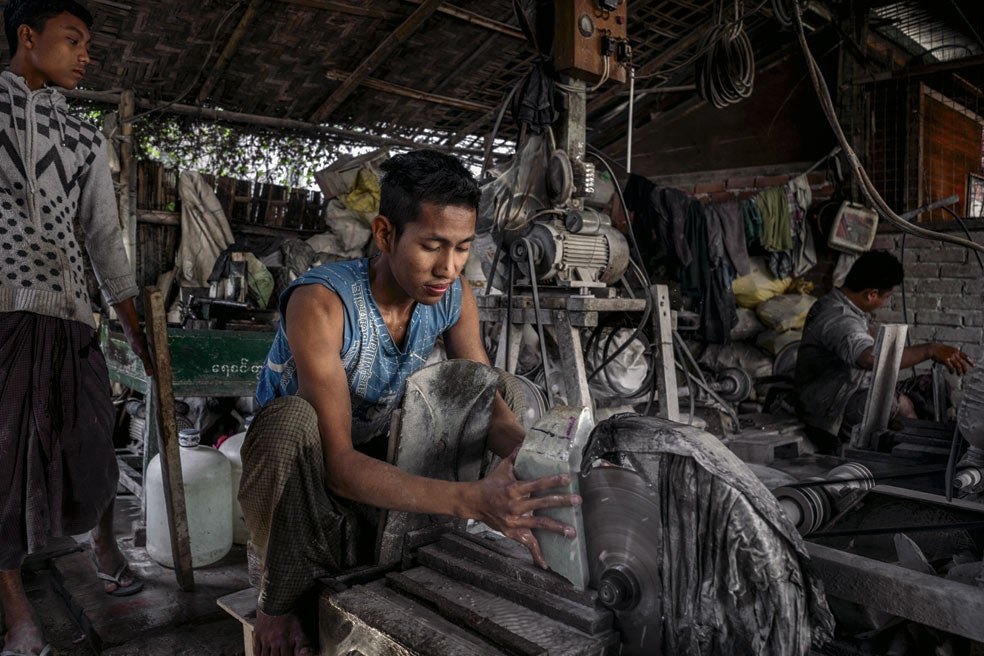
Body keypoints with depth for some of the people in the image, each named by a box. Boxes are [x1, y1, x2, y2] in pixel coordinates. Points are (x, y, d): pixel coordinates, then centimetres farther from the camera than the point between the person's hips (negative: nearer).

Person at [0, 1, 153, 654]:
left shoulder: (85, 139, 16)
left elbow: (104, 237, 16)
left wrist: (137, 329, 14)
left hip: (66, 315, 3)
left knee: (90, 447, 6)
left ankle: (105, 542, 34)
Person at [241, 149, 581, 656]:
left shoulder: (452, 296, -12)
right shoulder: (321, 303, -30)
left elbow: (489, 406, -8)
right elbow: (337, 462, -35)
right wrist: (469, 499, -47)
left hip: (372, 460, 6)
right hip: (296, 474, -6)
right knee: (293, 418, -36)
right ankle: (278, 603, -12)